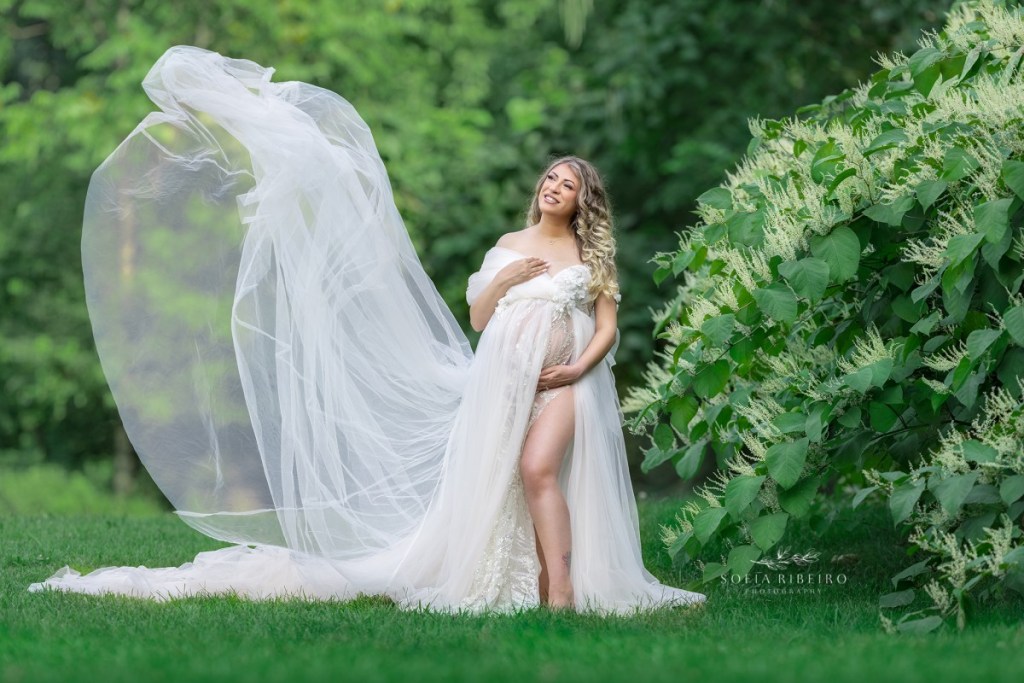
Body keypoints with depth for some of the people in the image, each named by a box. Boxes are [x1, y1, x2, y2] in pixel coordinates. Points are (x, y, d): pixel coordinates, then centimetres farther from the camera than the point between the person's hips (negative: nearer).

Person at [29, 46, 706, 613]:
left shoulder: (592, 256, 11)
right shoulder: (510, 246, 18)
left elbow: (608, 326, 5)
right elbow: (478, 315, 14)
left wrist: (580, 364, -11)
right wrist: (506, 280, -2)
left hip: (563, 378, -3)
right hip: (501, 375, 3)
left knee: (538, 466, -23)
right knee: (490, 476, -6)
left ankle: (561, 589, -26)